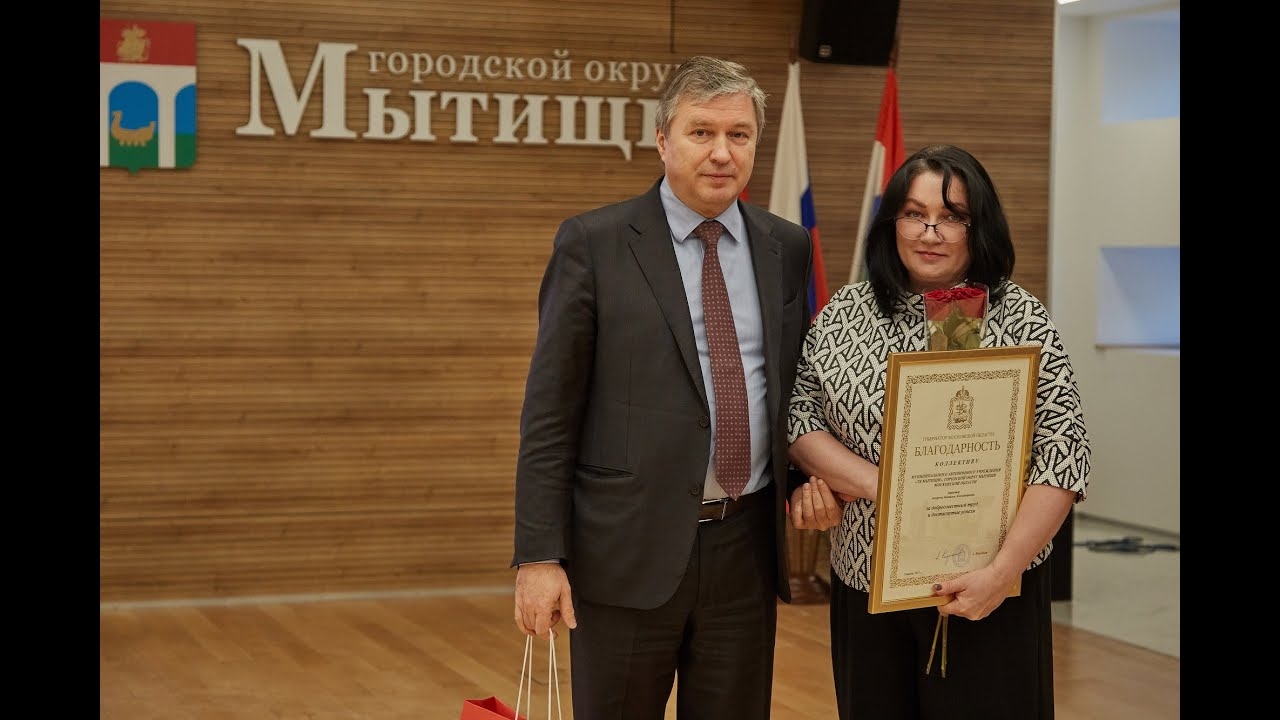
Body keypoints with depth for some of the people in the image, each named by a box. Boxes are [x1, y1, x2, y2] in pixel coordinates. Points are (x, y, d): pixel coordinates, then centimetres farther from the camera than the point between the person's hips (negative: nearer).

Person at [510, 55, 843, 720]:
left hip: (746, 548, 4)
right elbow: (549, 411, -6)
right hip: (628, 549, -3)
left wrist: (809, 477, -2)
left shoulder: (788, 249, 8)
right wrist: (539, 556, -11)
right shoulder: (592, 245, -4)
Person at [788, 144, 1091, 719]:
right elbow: (799, 422, 2)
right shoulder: (845, 314, 5)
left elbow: (1062, 454, -9)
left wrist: (1002, 571, -19)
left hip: (990, 591, -3)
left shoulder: (1022, 320, -5)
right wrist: (884, 486, -13)